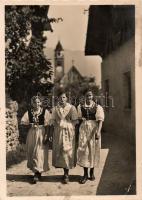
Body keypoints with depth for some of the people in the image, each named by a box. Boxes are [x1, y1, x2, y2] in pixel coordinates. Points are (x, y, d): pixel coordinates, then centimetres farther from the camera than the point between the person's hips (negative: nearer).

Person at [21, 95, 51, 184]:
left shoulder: (45, 111, -5)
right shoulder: (29, 112, 5)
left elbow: (47, 125, -7)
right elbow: (23, 121, 5)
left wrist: (46, 135, -14)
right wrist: (31, 124, -9)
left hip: (41, 133, -4)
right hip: (32, 133, 4)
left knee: (39, 153, -6)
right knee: (32, 152, 10)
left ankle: (37, 174, 0)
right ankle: (37, 172, 25)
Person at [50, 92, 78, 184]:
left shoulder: (72, 108, 2)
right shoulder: (55, 108, 9)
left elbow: (75, 121, 1)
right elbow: (53, 120, 10)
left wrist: (68, 127, -8)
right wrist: (57, 125, -3)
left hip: (69, 132, -2)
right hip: (58, 132, 2)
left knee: (67, 151, -4)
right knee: (59, 151, 1)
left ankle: (66, 174, 7)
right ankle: (66, 173, 15)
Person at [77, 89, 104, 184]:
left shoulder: (98, 107, -1)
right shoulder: (80, 107, 7)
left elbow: (100, 120, -8)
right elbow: (78, 118, 15)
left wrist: (98, 132, -19)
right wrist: (81, 119, -8)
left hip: (94, 129, -1)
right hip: (83, 129, 1)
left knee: (93, 150, 6)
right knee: (83, 149, -2)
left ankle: (92, 172, 23)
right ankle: (85, 174, 8)